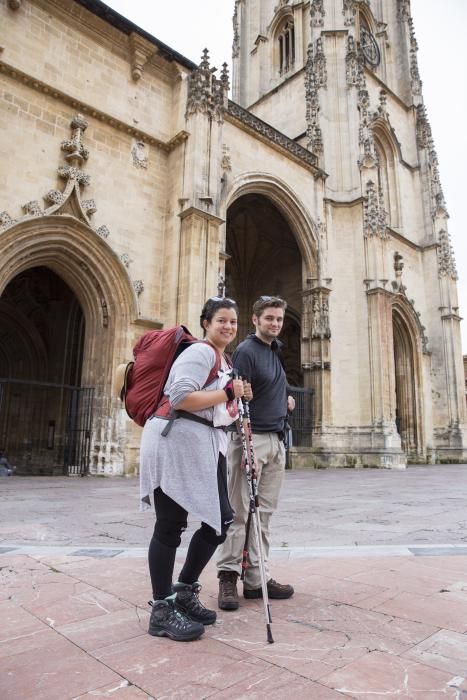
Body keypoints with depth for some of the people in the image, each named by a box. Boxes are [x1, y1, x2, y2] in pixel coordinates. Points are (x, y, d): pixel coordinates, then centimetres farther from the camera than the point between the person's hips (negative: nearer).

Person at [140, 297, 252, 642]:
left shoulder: (224, 360, 22)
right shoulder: (200, 352, -9)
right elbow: (181, 397, -23)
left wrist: (236, 397, 12)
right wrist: (226, 393, -14)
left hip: (205, 445, 10)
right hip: (176, 441, -10)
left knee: (221, 519, 8)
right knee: (170, 526, 0)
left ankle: (185, 593, 26)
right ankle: (162, 611, 15)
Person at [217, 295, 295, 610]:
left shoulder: (275, 351, 17)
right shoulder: (246, 351, -8)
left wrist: (285, 401, 8)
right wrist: (244, 445, -21)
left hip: (276, 440, 8)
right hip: (252, 437, -8)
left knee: (265, 512, 10)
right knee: (239, 511, 0)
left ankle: (256, 578, 19)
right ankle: (228, 576, 12)